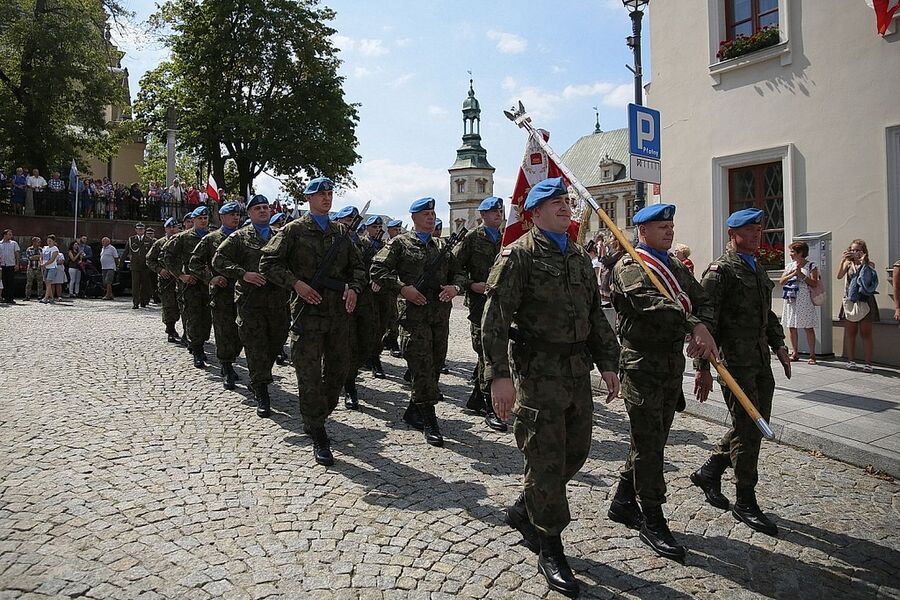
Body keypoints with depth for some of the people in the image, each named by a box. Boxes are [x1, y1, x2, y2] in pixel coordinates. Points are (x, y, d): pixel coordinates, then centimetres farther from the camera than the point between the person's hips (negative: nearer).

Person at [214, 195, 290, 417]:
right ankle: (262, 396, 5)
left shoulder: (282, 236, 14)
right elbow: (218, 260, -1)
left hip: (279, 298, 4)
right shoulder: (239, 237, 4)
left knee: (276, 343, 12)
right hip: (250, 300, -3)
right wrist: (243, 274, -13)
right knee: (256, 348, -3)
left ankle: (258, 379, 37)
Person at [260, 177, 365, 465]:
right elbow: (268, 262, -2)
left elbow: (357, 265, 18)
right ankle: (318, 436, 7)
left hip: (339, 312, 5)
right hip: (308, 310, -5)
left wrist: (354, 288, -2)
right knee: (310, 375, -3)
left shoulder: (341, 231, 14)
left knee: (338, 371, 12)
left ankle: (315, 419, 34)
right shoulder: (294, 230, 0)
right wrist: (296, 283, -14)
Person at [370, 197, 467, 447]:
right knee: (422, 367, -7)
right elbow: (377, 269, -4)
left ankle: (413, 412, 26)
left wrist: (455, 287, -3)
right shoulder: (400, 244, 4)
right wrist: (402, 288, -14)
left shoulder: (442, 245, 18)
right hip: (414, 312, -5)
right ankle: (430, 422, 1)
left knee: (435, 364, 10)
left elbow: (459, 273, 20)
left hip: (441, 314, 6)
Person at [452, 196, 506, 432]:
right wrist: (471, 285, -14)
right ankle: (490, 409, -5)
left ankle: (476, 399, 26)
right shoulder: (472, 238, -3)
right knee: (487, 354, -8)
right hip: (480, 300, -6)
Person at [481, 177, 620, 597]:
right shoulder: (519, 255, -8)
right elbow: (495, 318, -15)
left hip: (578, 368, 8)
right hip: (538, 370, -7)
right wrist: (499, 375, -22)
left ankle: (523, 510, 36)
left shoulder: (579, 256, 15)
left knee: (577, 450, 14)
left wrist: (607, 362, 12)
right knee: (546, 458, 0)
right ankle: (550, 550, 17)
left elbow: (595, 314, 19)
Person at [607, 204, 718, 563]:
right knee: (649, 444, -2)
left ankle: (623, 503, 29)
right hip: (642, 366, -8)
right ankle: (652, 521, 9)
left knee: (652, 441, 14)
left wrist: (703, 328, -16)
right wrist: (696, 328, -34)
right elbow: (651, 304, -26)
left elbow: (702, 302, 6)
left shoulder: (678, 269, 18)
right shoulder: (629, 267, -8)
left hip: (673, 365, 8)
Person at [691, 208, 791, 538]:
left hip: (761, 362, 9)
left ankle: (708, 472, 31)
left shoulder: (757, 269, 18)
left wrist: (779, 346, 19)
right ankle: (745, 503, 12)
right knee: (747, 429, -2)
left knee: (755, 424, 14)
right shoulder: (720, 270, -10)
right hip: (736, 362, -9)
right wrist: (703, 367, -19)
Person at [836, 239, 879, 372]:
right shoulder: (848, 263, 7)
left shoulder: (869, 265, 2)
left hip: (865, 301, -2)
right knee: (850, 332, 5)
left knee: (866, 333, 1)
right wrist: (842, 261, -18)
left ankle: (868, 363, 4)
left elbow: (869, 280, -14)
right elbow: (839, 276, -9)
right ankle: (851, 360, 12)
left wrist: (863, 263, -15)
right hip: (850, 300, 2)